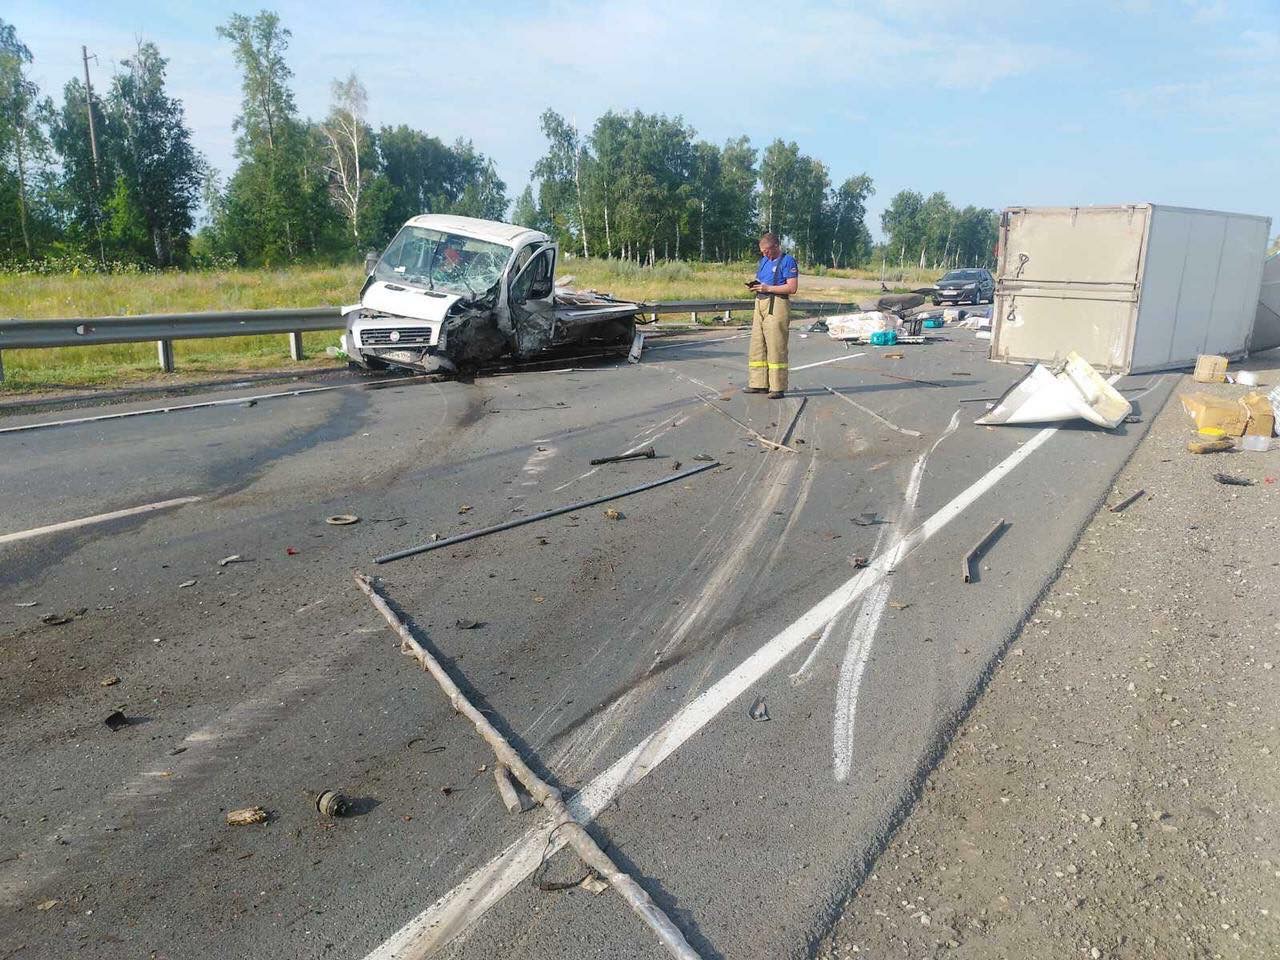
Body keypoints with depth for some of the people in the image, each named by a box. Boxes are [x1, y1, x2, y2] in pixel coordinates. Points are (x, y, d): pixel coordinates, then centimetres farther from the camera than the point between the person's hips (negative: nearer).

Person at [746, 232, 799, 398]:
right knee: (757, 346, 8)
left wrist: (768, 288, -16)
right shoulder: (763, 260, 19)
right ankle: (759, 384, 14)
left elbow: (792, 287, -13)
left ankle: (777, 388, -4)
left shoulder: (787, 261, -6)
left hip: (777, 306, -8)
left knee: (776, 348, -7)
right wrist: (754, 285, 4)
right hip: (760, 305, 8)